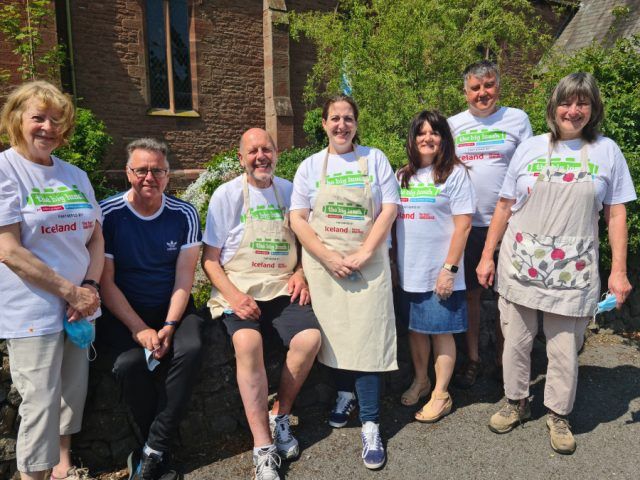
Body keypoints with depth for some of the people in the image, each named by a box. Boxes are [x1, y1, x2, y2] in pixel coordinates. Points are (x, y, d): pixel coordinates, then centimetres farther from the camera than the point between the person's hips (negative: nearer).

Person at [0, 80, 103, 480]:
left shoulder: (75, 175, 10)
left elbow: (96, 237, 9)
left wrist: (91, 288, -6)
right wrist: (70, 291, -14)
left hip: (80, 303, 6)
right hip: (33, 309, -6)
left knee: (75, 392, 16)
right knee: (41, 403, 1)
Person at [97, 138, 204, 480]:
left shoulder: (184, 214, -1)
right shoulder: (107, 214, -7)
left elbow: (184, 278, -4)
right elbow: (106, 282, -8)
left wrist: (169, 326, -17)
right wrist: (139, 329, -17)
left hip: (172, 308, 2)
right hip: (122, 312, -1)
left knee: (189, 349, -28)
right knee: (129, 362, -29)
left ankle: (152, 452, -12)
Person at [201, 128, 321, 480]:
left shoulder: (289, 191, 10)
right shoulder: (227, 194, 2)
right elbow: (210, 258, 1)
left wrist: (300, 274, -1)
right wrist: (233, 295, -15)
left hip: (282, 287, 3)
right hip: (239, 289, -2)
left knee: (310, 338, -23)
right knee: (247, 342, -31)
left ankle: (279, 417, 3)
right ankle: (263, 448, -17)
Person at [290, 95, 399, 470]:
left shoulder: (375, 159, 7)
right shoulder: (311, 166, 8)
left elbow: (389, 209, -1)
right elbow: (298, 218, 1)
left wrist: (363, 254, -13)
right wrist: (329, 258, -11)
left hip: (368, 264, -1)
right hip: (324, 265, 2)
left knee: (366, 337, -6)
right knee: (333, 332, 6)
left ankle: (371, 424, 4)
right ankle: (345, 394, 32)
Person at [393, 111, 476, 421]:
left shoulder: (455, 173, -5)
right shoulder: (403, 175, 10)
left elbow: (463, 225, -10)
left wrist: (450, 269, -15)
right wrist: (393, 262, 9)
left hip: (439, 273, -5)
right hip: (408, 271, 5)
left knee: (441, 332, 5)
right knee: (415, 328, 16)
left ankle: (441, 395, 20)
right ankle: (420, 381, 35)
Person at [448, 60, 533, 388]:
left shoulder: (517, 119, 2)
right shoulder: (453, 124, 7)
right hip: (467, 222, 2)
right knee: (470, 292, 9)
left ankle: (503, 360, 26)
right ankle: (472, 358, 25)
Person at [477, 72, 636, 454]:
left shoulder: (607, 151, 4)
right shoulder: (530, 148, 4)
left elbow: (616, 214, 5)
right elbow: (505, 207, 5)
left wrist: (619, 271, 0)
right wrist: (487, 256, 3)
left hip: (573, 272, -1)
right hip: (520, 265, 1)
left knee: (565, 349, 7)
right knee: (516, 341, 11)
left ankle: (558, 414, 30)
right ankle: (517, 403, 33)